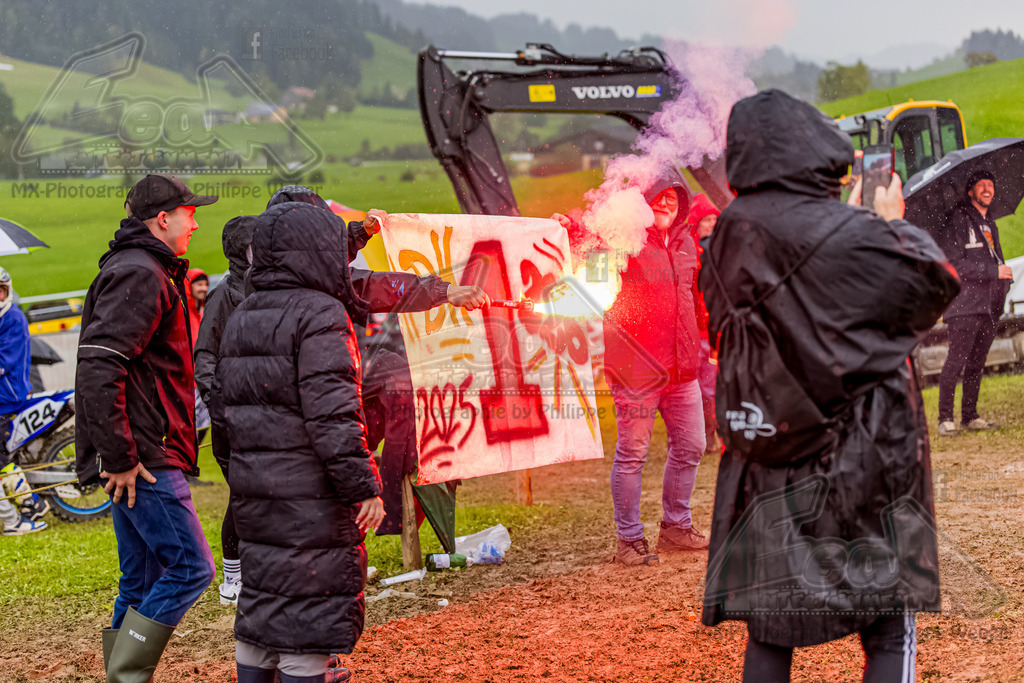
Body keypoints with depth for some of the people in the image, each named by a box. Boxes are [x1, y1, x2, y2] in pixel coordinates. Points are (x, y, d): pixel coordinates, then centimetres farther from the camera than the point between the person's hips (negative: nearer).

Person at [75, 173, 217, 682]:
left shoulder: (149, 273, 20)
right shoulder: (140, 276, -14)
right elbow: (98, 366, -24)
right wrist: (118, 457, -22)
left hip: (138, 458, 10)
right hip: (145, 461, -10)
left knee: (143, 581, 12)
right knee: (190, 567, -9)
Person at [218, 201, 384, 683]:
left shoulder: (241, 318, 14)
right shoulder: (321, 314, -13)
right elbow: (332, 412, -19)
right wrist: (363, 485, -16)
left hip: (253, 485, 8)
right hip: (310, 491, -8)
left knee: (260, 599, 16)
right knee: (310, 607, -3)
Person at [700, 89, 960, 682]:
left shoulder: (731, 234, -1)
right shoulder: (851, 237, -17)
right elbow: (938, 283, -3)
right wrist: (896, 223, 13)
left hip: (768, 458, 5)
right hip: (865, 455, -5)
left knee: (769, 635, 11)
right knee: (890, 632, 5)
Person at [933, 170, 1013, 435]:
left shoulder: (990, 225, 21)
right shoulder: (957, 219, -5)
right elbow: (955, 264, -14)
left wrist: (1005, 280, 10)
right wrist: (994, 271, -15)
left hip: (989, 305, 7)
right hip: (964, 305, -7)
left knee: (977, 363, 8)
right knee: (957, 360, -11)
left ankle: (970, 416, 13)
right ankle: (945, 418, -7)